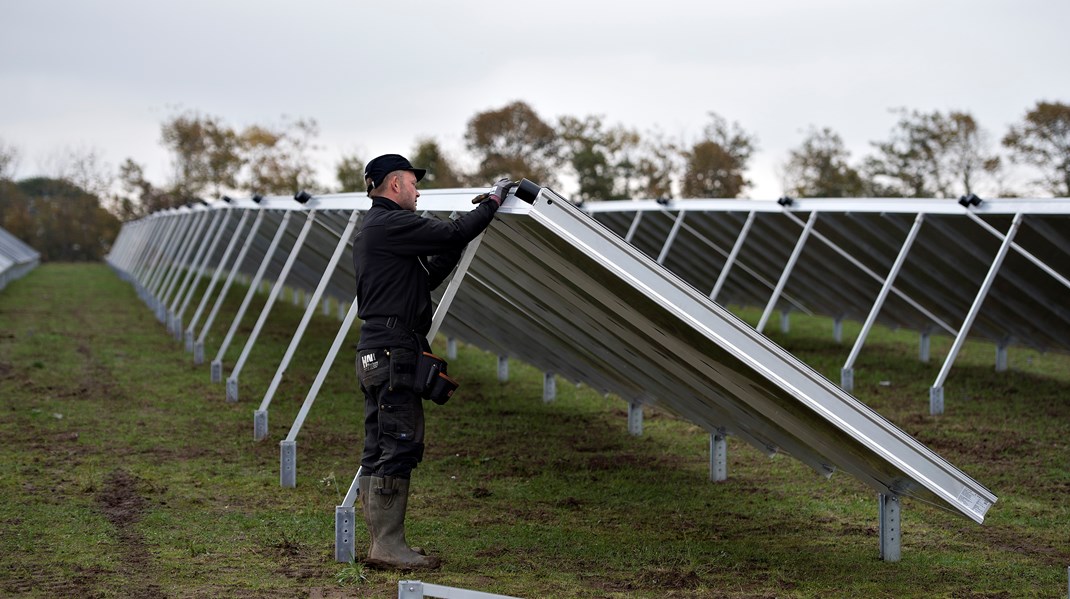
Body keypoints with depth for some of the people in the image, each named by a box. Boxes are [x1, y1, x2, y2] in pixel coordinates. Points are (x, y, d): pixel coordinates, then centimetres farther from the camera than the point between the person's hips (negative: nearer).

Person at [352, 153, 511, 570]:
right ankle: (389, 545, -9)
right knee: (399, 446, -10)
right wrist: (494, 200, -2)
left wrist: (456, 245, 16)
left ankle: (381, 543, 13)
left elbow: (427, 277, 22)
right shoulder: (390, 224, -11)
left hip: (375, 352, 11)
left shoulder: (372, 229, 23)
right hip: (394, 352, -11)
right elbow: (454, 234, -15)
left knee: (379, 450, 10)